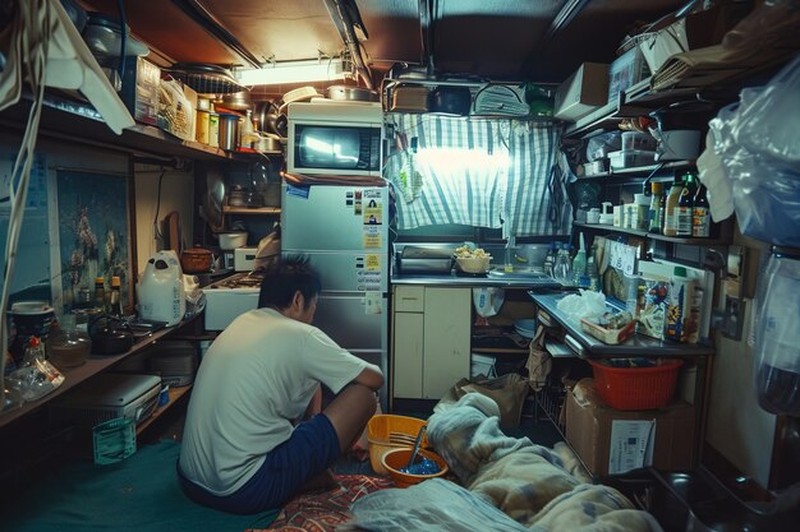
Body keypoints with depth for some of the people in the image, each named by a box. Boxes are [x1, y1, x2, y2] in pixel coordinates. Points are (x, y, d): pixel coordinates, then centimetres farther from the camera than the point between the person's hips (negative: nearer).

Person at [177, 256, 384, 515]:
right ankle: (313, 477, 13)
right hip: (246, 493, -8)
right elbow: (375, 379, -5)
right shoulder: (301, 336, -12)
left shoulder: (240, 323, 10)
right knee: (363, 395, -4)